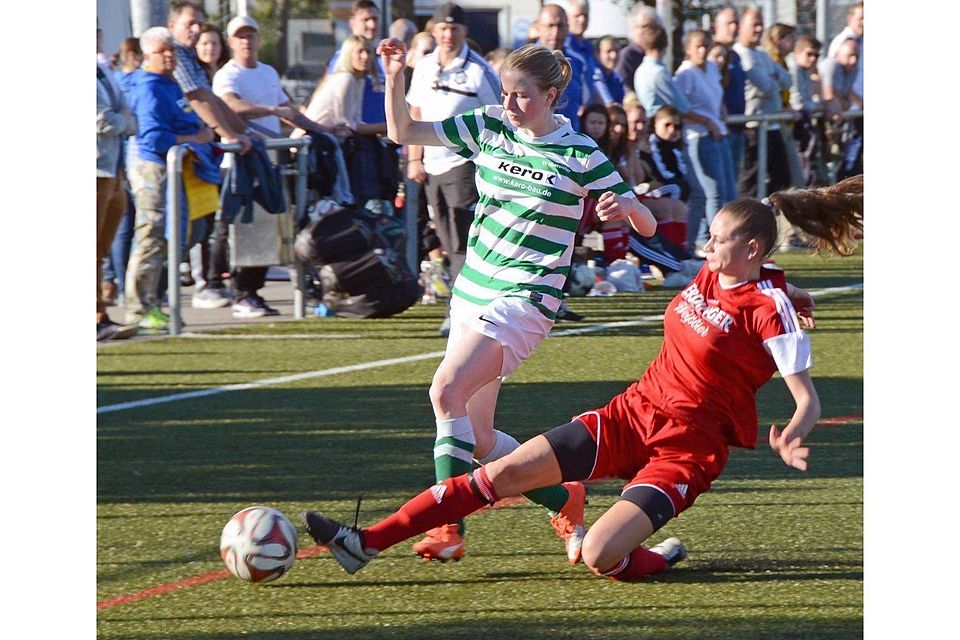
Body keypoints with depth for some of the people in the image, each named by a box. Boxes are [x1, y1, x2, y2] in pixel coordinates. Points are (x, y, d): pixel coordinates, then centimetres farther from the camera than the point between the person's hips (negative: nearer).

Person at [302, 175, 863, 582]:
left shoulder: (771, 308, -16)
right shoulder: (712, 273, 4)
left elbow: (808, 398, -18)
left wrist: (791, 439, -36)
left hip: (688, 449, -7)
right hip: (634, 414, 7)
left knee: (599, 555, -27)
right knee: (503, 473, -3)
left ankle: (658, 559, 9)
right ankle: (366, 543, -1)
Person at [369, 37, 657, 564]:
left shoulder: (580, 155, -7)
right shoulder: (488, 126, 5)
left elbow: (646, 225, -3)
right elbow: (403, 133, 7)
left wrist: (624, 207, -25)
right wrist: (395, 78, -8)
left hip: (525, 297, -6)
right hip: (472, 290, 6)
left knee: (446, 392, -25)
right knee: (475, 436, 5)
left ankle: (449, 528, -24)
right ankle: (563, 501, 24)